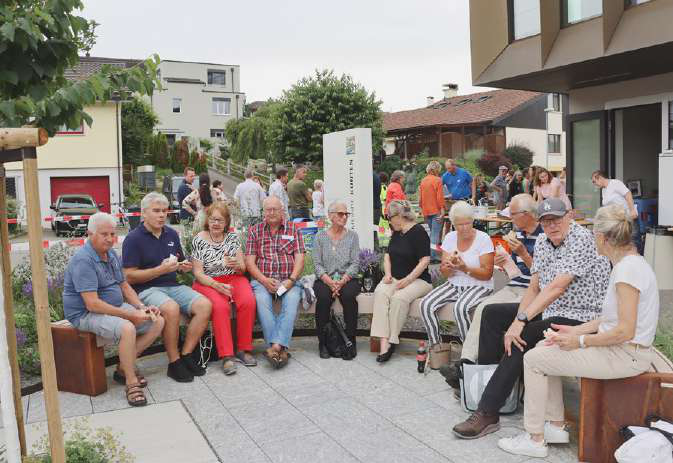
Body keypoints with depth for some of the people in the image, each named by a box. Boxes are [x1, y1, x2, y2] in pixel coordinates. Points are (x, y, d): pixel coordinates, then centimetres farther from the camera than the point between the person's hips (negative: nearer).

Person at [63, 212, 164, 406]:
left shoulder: (112, 254, 10)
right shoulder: (83, 260, -20)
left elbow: (125, 286, 15)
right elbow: (92, 304, -26)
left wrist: (142, 307, -3)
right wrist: (130, 315, -24)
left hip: (115, 307, 9)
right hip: (86, 314, -9)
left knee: (158, 321, -2)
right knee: (127, 329, -36)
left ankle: (123, 368, 4)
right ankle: (131, 382, -18)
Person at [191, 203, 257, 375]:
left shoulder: (233, 237, 9)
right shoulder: (198, 240, 0)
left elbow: (242, 269, 9)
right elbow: (198, 272, -4)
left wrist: (236, 265, -16)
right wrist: (216, 285, -20)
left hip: (233, 279, 3)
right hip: (208, 282, -3)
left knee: (248, 302, -27)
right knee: (220, 306, -34)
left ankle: (244, 349, -14)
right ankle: (226, 356, -27)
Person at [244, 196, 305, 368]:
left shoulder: (293, 230, 14)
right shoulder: (254, 230, 14)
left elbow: (299, 259, 6)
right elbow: (249, 261, 5)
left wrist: (291, 280, -12)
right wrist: (264, 280, -11)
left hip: (288, 279, 0)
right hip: (262, 279, 0)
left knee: (292, 299, -33)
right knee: (262, 299, -33)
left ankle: (275, 346, -40)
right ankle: (281, 348, -35)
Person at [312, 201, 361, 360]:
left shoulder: (352, 236, 10)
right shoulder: (320, 236, 9)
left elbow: (354, 264, 2)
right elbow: (317, 264, 1)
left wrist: (342, 281, -15)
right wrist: (330, 282, -16)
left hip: (347, 279, 0)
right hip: (324, 279, 0)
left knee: (348, 295, -32)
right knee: (323, 297, -31)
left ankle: (350, 342, -21)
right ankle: (323, 342, -17)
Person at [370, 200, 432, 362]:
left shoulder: (418, 232, -8)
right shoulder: (396, 233, 17)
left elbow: (425, 260, -14)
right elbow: (388, 255, 23)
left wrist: (408, 279, -19)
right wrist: (388, 273, 4)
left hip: (417, 279, -6)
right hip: (395, 278, 6)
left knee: (399, 297, -34)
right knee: (380, 292, -25)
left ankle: (392, 340, -21)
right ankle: (384, 342, -34)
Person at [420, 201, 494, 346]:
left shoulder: (483, 238, -8)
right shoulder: (450, 238, 5)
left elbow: (487, 274, -11)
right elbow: (444, 272, 3)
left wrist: (465, 268, -25)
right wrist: (450, 265, -20)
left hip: (478, 286, -5)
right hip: (454, 285, 5)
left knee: (460, 308, -34)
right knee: (425, 305, -17)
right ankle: (435, 345, -2)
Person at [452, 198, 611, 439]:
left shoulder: (581, 240, -19)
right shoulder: (542, 242, 8)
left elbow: (557, 287, -29)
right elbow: (534, 288, 6)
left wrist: (521, 321, -32)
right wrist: (518, 319, -10)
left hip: (579, 317, -9)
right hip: (550, 311, 10)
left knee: (522, 337, -30)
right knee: (492, 314, 8)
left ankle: (487, 414, -24)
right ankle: (485, 378, 11)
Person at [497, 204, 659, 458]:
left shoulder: (628, 268, -22)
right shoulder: (627, 262, 10)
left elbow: (625, 331, -25)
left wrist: (580, 341, -16)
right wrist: (575, 330, 6)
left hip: (625, 355, -10)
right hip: (618, 348, 10)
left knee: (533, 359, -8)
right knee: (543, 349, 13)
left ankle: (535, 439, 3)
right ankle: (556, 426, 19)